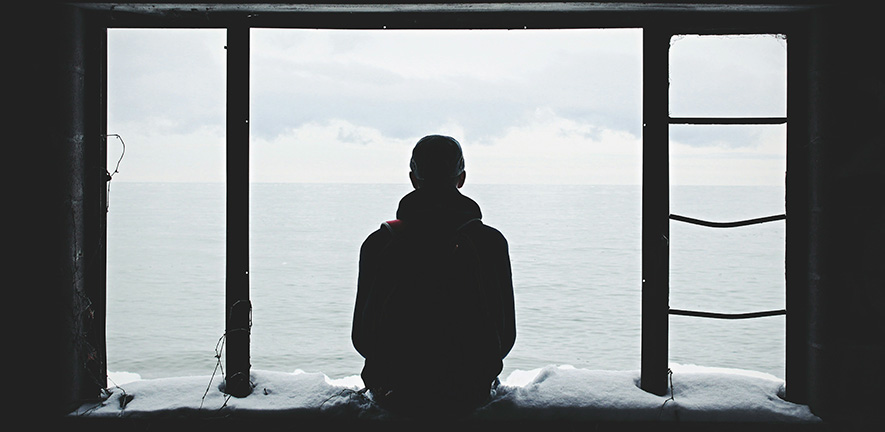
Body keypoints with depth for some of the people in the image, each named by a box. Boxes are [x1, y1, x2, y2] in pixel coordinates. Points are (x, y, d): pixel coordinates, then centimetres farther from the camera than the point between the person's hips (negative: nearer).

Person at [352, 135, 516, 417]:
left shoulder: (378, 243, -10)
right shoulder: (491, 241, -10)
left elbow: (361, 338, -2)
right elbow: (506, 335, -2)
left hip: (397, 396, 0)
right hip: (469, 395, 0)